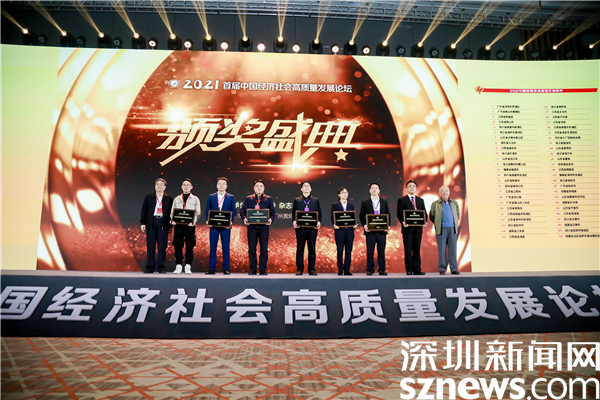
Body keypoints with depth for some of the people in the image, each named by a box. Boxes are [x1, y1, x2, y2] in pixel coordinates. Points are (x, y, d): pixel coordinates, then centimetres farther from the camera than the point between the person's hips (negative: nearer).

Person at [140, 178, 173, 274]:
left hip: (163, 224, -1)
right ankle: (150, 267, 9)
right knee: (150, 246, 3)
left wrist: (170, 225, 2)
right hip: (151, 223, 1)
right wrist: (143, 223, 0)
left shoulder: (169, 199, 10)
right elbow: (144, 211, 9)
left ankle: (161, 267, 6)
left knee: (162, 246, -1)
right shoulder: (148, 197, 13)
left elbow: (171, 212, 8)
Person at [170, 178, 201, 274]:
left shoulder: (195, 199, 10)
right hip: (178, 225, 2)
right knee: (177, 246, 2)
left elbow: (198, 213, 3)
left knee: (189, 247, -2)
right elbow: (172, 212, 14)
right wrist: (172, 220, -6)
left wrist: (193, 222, -15)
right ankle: (178, 266, 9)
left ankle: (188, 267, 4)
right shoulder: (177, 199, 17)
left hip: (190, 226, -2)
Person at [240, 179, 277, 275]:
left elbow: (273, 212, 5)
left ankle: (263, 270, 10)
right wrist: (244, 218, -13)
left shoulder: (268, 199, 7)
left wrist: (271, 219, -15)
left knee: (264, 249, 0)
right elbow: (242, 210, 7)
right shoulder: (248, 199, 9)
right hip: (252, 227, 1)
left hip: (264, 227, 0)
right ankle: (252, 270, 13)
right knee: (251, 249, 3)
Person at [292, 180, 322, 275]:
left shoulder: (316, 200, 13)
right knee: (300, 249, 2)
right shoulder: (296, 200, 12)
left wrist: (319, 222, -9)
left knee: (312, 249, 3)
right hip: (300, 228, 0)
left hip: (312, 228, 1)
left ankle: (311, 269, 10)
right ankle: (299, 269, 8)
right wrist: (294, 221, -11)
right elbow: (293, 213, 8)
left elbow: (320, 213, 9)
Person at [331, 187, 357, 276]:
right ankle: (340, 270, 7)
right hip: (339, 230, -3)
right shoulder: (335, 205, 6)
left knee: (349, 251, 3)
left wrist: (354, 225, -7)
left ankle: (347, 270, 9)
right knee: (340, 251, 0)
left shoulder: (351, 206, 15)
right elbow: (332, 218, 2)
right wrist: (334, 225, -17)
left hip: (349, 230, 3)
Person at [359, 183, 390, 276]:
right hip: (370, 230, -1)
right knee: (370, 251, 1)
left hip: (382, 230, 1)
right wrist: (364, 225, -8)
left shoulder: (384, 202, 11)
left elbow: (388, 215, 11)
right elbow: (361, 215, 6)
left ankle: (382, 269, 12)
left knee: (381, 250, 4)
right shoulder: (365, 202, 6)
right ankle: (370, 270, 10)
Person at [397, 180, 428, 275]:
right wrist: (403, 222, -19)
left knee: (417, 249, 6)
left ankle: (417, 270, 11)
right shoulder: (401, 200, 4)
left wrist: (425, 221, -6)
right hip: (407, 228, -3)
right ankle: (409, 270, 4)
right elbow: (399, 214, -2)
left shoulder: (420, 200, 16)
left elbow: (424, 213, 13)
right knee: (408, 250, -1)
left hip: (418, 228, 4)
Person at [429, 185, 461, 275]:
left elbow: (458, 214, 23)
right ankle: (442, 269, 5)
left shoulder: (454, 203, 13)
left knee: (453, 249, 1)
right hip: (441, 229, -2)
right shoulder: (435, 204, 5)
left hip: (452, 229, 2)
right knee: (442, 250, -1)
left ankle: (454, 269, 6)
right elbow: (431, 216, 10)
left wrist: (455, 223, 15)